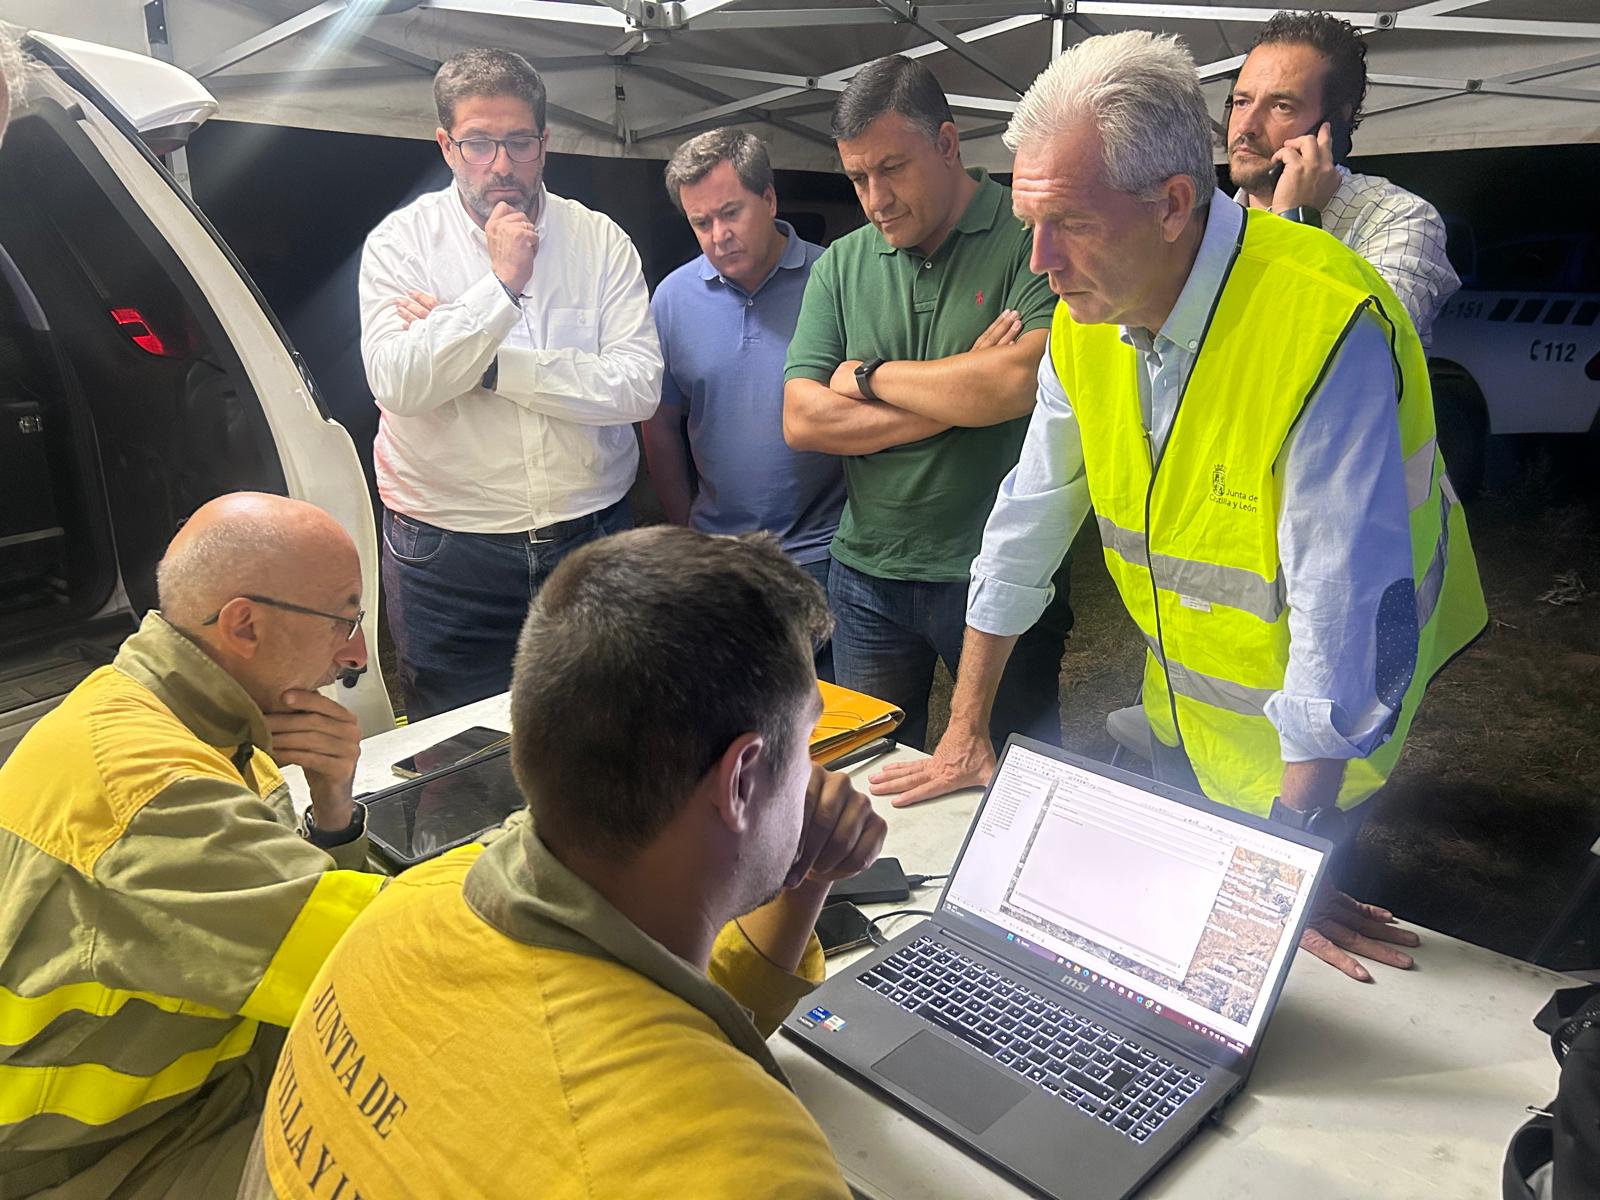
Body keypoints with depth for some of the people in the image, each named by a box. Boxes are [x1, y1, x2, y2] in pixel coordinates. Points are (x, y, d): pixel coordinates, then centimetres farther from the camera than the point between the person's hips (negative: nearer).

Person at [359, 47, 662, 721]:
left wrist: (484, 363, -14)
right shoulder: (401, 242, -1)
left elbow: (639, 386, -12)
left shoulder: (600, 240, 2)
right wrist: (501, 285, -20)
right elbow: (396, 384, -16)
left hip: (588, 534, 2)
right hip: (447, 553, -1)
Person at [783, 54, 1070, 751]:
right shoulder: (842, 266, 7)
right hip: (870, 576, 4)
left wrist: (869, 375, -8)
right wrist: (961, 393, -13)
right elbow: (801, 421, -3)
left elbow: (1027, 380, -23)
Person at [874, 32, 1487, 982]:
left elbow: (1345, 615, -31)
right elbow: (1030, 519, -3)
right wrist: (967, 732, 1)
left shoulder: (1327, 328, -32)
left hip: (1309, 756, -5)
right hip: (1183, 722, 6)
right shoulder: (1087, 314, -10)